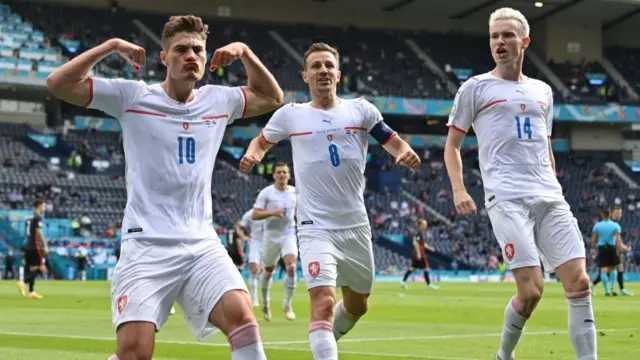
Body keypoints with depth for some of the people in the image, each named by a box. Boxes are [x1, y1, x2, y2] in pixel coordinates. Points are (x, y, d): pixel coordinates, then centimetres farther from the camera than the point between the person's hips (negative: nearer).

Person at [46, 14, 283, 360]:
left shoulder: (218, 100, 12)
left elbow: (271, 97, 28)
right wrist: (111, 46, -6)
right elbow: (58, 83, -4)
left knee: (241, 316, -22)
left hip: (202, 243, 3)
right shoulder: (132, 96, 1)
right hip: (147, 245, -3)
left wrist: (244, 52, 14)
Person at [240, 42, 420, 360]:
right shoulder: (290, 115, 2)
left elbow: (393, 142, 6)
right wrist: (252, 155, -6)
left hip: (356, 226, 3)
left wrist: (405, 153, -17)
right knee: (324, 303, -23)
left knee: (357, 307, 19)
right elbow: (262, 141, 17)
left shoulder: (360, 110, 4)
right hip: (316, 227, -3)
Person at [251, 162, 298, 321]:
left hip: (289, 235, 1)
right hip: (271, 236, -1)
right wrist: (273, 212, -26)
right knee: (268, 271, 12)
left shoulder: (295, 192, 3)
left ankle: (287, 304, -10)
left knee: (291, 267, -19)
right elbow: (254, 215, -14)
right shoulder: (266, 193, -8)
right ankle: (265, 302, 36)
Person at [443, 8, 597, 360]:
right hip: (507, 198, -5)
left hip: (550, 198, 5)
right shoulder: (475, 88, 8)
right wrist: (458, 189, -4)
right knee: (531, 290, -15)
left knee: (578, 282, -9)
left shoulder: (542, 91, 21)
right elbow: (452, 145, 11)